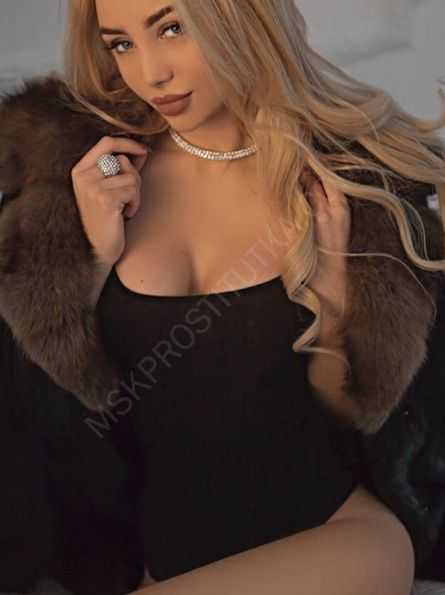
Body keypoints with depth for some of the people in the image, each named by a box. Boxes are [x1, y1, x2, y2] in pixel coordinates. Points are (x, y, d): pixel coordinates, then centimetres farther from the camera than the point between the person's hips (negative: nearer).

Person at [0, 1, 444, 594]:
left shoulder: (343, 178, -8)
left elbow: (358, 412, -1)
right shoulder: (100, 173, -4)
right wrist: (96, 255, -14)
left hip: (330, 537, -1)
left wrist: (332, 291, -19)